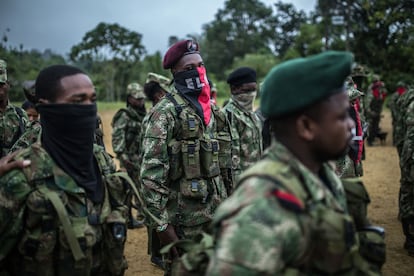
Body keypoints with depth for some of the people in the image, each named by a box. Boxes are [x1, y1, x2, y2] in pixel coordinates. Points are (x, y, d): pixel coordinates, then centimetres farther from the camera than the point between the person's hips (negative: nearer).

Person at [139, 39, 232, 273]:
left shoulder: (212, 109, 11)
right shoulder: (165, 112, -13)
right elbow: (151, 173, -18)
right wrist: (162, 223, -19)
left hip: (217, 211, 7)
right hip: (184, 216, -7)